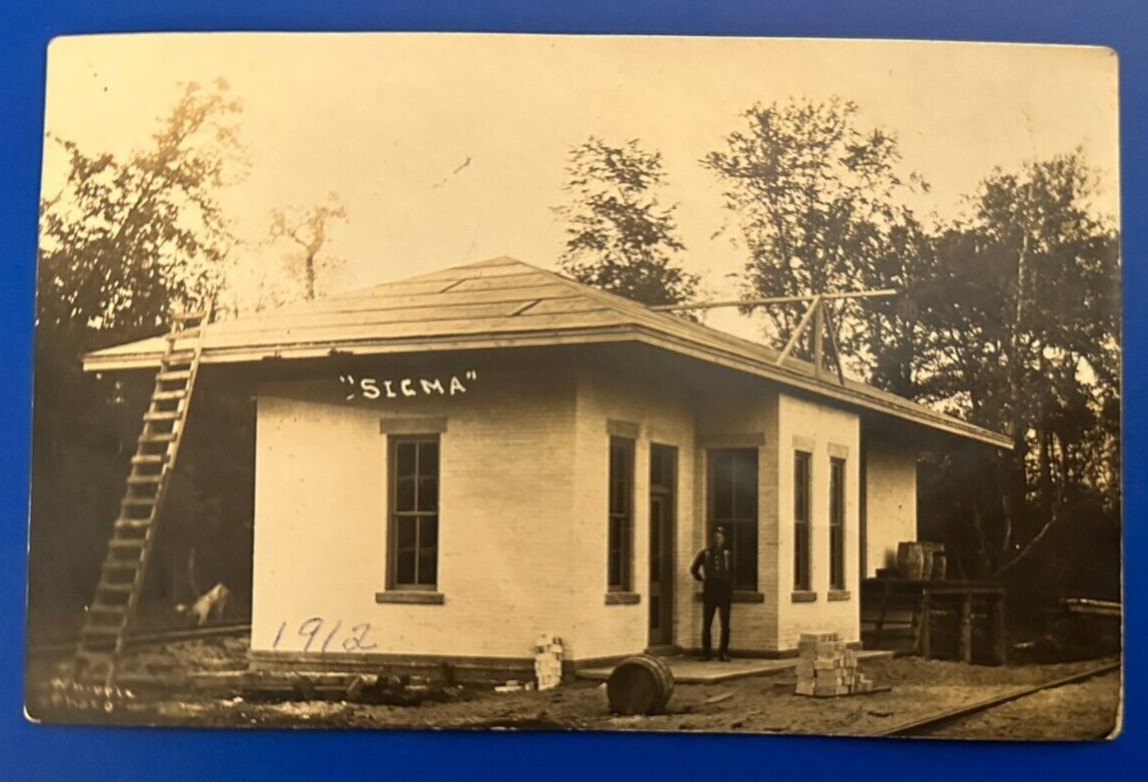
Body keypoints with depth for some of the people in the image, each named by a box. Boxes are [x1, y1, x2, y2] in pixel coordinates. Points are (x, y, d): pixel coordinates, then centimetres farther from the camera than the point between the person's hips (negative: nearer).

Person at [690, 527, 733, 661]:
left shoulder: (727, 554, 9)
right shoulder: (704, 553, 4)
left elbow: (731, 573, 17)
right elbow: (693, 569, 14)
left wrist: (731, 591, 12)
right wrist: (701, 579, 8)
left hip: (724, 591, 1)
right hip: (709, 592, -1)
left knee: (725, 624, -1)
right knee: (706, 624, 1)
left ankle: (723, 653, 4)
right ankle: (705, 653, 7)